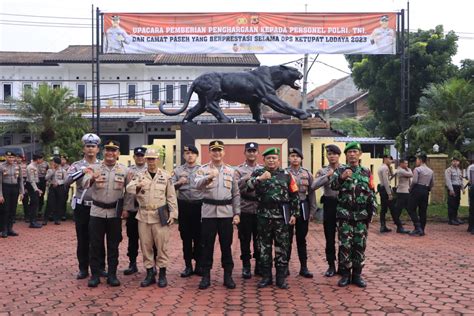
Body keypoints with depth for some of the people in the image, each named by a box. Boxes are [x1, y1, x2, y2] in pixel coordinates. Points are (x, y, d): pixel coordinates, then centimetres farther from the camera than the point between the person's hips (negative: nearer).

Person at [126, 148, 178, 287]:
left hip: (160, 215, -2)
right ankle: (150, 274, 17)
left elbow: (171, 196, 4)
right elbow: (129, 188, -11)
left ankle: (162, 274, 11)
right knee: (145, 246, 6)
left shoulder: (165, 176, 4)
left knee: (161, 245, 0)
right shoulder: (139, 175, 6)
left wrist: (173, 214, -3)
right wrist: (137, 186, -33)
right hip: (143, 215, 2)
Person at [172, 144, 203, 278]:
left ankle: (199, 265, 16)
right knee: (186, 237, 7)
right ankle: (188, 265, 17)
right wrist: (179, 183, -18)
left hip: (199, 205, -1)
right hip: (183, 206, 1)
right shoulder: (178, 170, 8)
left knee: (199, 236, 5)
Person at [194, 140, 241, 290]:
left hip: (226, 213, 2)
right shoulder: (203, 169, 1)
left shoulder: (230, 171, 9)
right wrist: (209, 177, -39)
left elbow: (236, 194, 10)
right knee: (207, 245, 4)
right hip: (208, 212, -2)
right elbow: (198, 185, -20)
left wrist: (237, 213, 3)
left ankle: (228, 276, 17)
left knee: (226, 245, 7)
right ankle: (206, 276, 14)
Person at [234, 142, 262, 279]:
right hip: (245, 210, -2)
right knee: (245, 239, 5)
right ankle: (246, 266, 16)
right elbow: (235, 187, -12)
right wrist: (246, 178, -22)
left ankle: (259, 265, 21)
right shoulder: (239, 170, 2)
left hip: (260, 210, 2)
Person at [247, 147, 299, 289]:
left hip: (281, 216, 0)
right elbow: (247, 187, -13)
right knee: (264, 246, 7)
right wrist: (259, 179, -27)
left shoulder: (286, 175, 6)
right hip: (263, 215, 0)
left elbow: (294, 196, 7)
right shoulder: (257, 173, 5)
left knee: (282, 247, 4)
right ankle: (266, 276, 18)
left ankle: (281, 277, 14)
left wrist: (294, 214, 2)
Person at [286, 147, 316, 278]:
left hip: (303, 209, 2)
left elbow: (311, 193, 7)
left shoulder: (307, 174, 6)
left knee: (302, 239, 9)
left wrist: (312, 210, 2)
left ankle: (304, 267, 17)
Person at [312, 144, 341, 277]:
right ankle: (331, 265, 19)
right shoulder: (323, 171, 5)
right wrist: (327, 176, -18)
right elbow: (314, 186, -12)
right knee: (329, 237, 7)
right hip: (329, 205, 1)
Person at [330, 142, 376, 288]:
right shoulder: (340, 170, 2)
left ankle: (357, 274, 16)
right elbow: (333, 185, -15)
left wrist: (372, 212, 4)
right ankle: (345, 274, 11)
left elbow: (371, 193, 11)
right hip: (345, 215, -2)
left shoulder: (366, 172, 9)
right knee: (345, 245, 0)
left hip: (362, 215, 2)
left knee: (360, 245, 6)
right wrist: (342, 177, -34)